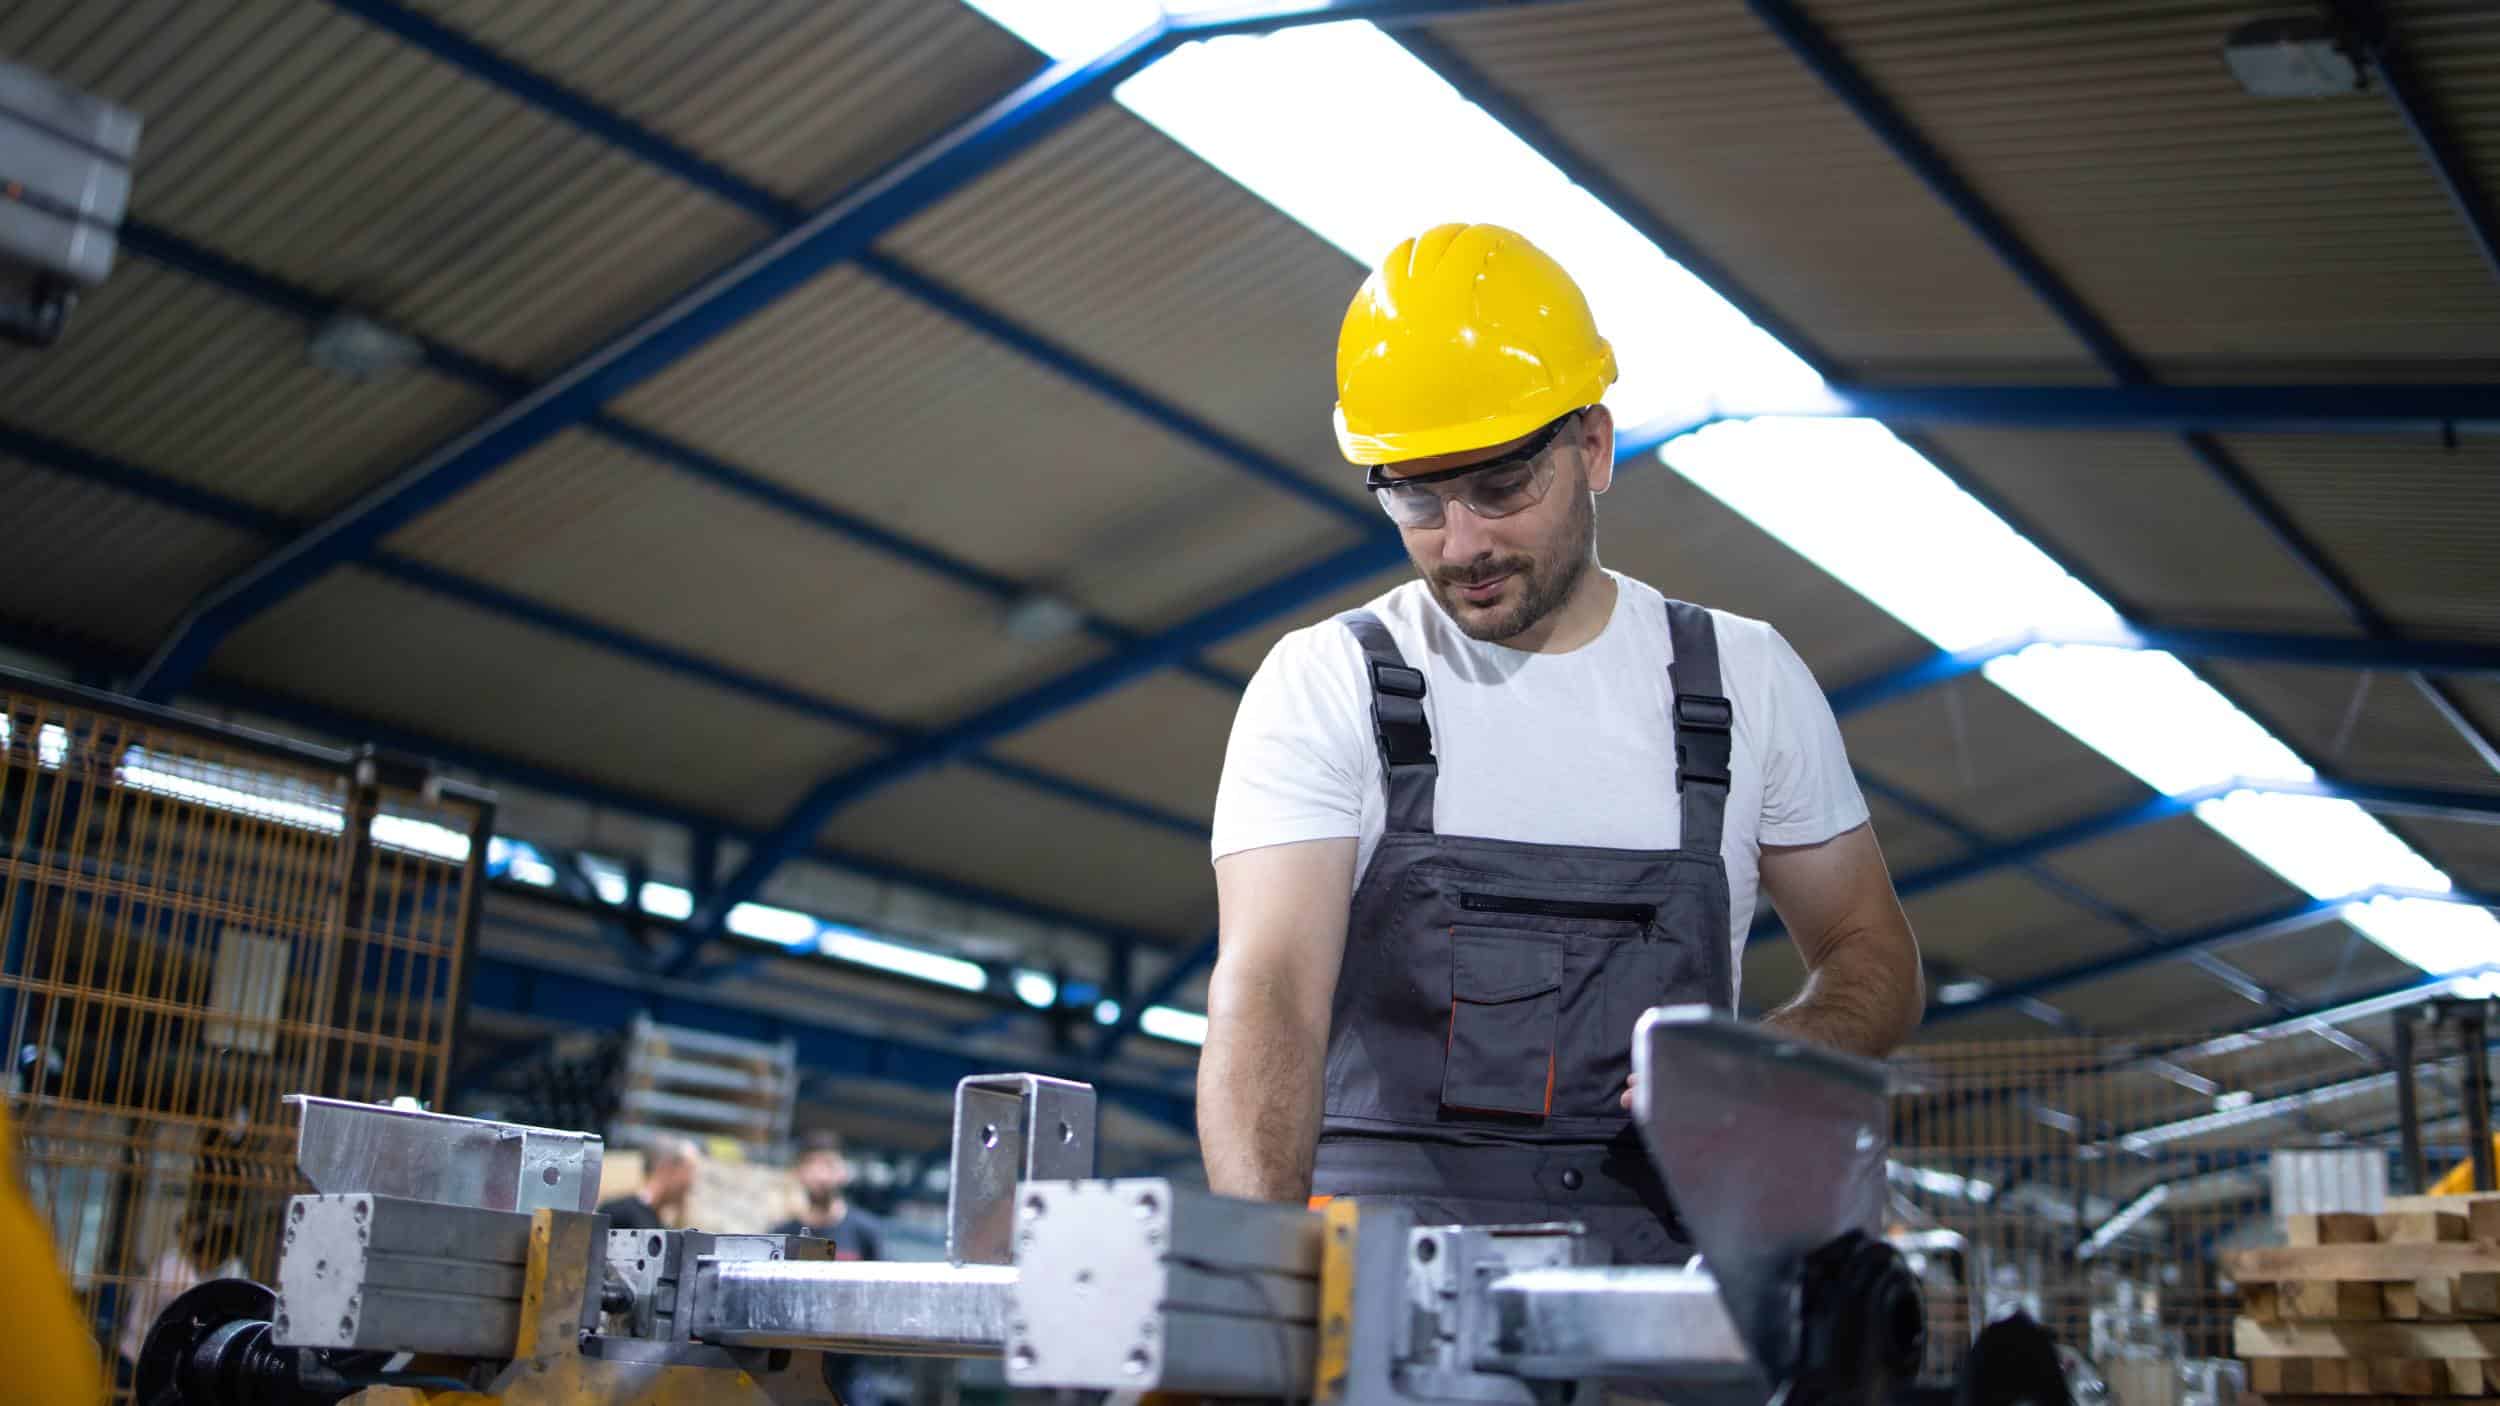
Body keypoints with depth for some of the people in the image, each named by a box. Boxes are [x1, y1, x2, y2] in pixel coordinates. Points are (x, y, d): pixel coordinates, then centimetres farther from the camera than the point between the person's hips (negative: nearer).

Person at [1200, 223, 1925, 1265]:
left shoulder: (1746, 681, 10)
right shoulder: (1323, 686, 1)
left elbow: (1873, 953, 19)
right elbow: (1270, 990, -10)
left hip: (1656, 1250, 3)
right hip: (1378, 1252, -3)